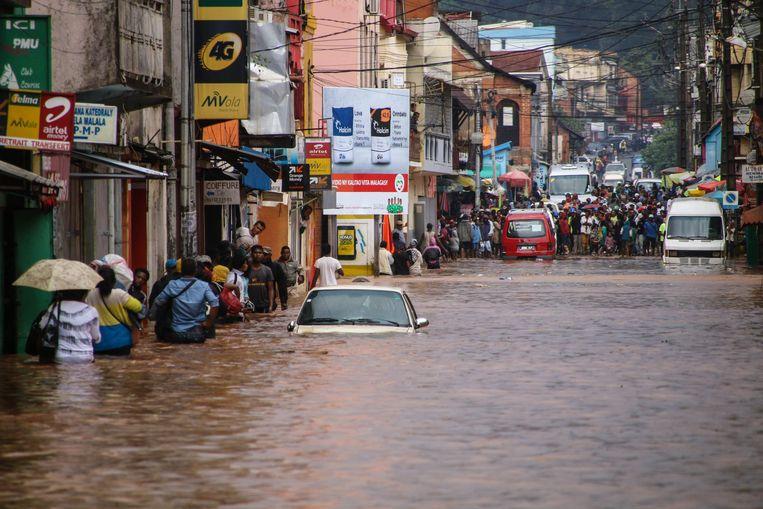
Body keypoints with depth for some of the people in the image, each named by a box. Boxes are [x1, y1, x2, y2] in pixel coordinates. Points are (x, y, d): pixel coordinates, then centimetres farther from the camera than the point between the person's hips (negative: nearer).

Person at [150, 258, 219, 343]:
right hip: (198, 335, 0)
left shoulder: (172, 285, -3)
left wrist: (152, 317, 22)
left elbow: (157, 303, 5)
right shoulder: (204, 286, -4)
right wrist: (209, 322, -7)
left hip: (177, 335, 0)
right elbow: (215, 303, -16)